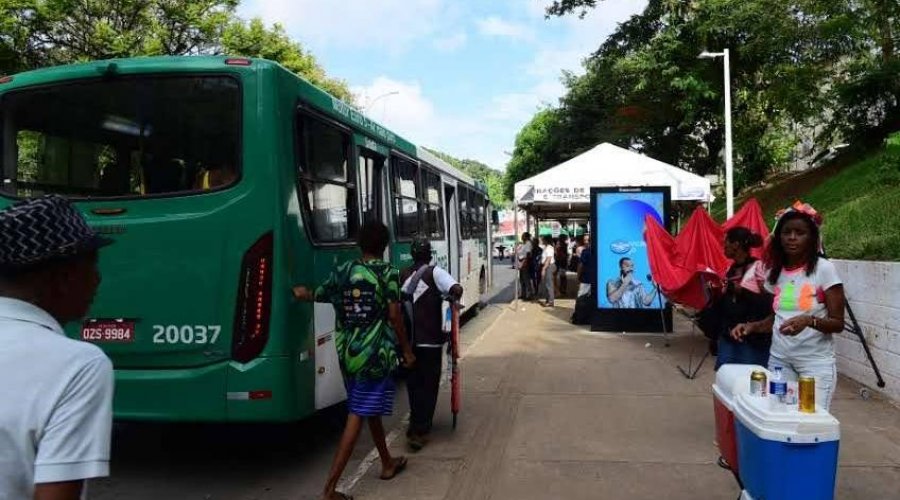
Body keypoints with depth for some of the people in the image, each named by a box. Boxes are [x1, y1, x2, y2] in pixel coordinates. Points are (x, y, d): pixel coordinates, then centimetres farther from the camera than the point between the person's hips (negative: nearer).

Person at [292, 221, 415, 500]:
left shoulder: (341, 272, 6)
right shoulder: (387, 273, -8)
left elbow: (315, 295, 18)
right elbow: (394, 315, -12)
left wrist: (300, 292, 41)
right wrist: (407, 350, -2)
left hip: (347, 352, 6)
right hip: (375, 352, -6)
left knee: (371, 409, 21)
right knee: (358, 416, -3)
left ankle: (387, 463, 39)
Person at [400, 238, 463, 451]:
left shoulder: (403, 275, 6)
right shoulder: (435, 272, -8)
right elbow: (457, 289, -22)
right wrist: (453, 300, -3)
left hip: (408, 339, 5)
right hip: (430, 340, -5)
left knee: (413, 382, 20)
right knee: (428, 384, 4)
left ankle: (416, 423, 33)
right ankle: (419, 431, 1)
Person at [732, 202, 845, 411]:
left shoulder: (824, 268, -9)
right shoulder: (774, 271, 6)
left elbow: (838, 323, -10)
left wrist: (809, 320, -28)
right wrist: (751, 326, -2)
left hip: (816, 361, -4)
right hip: (779, 358, 4)